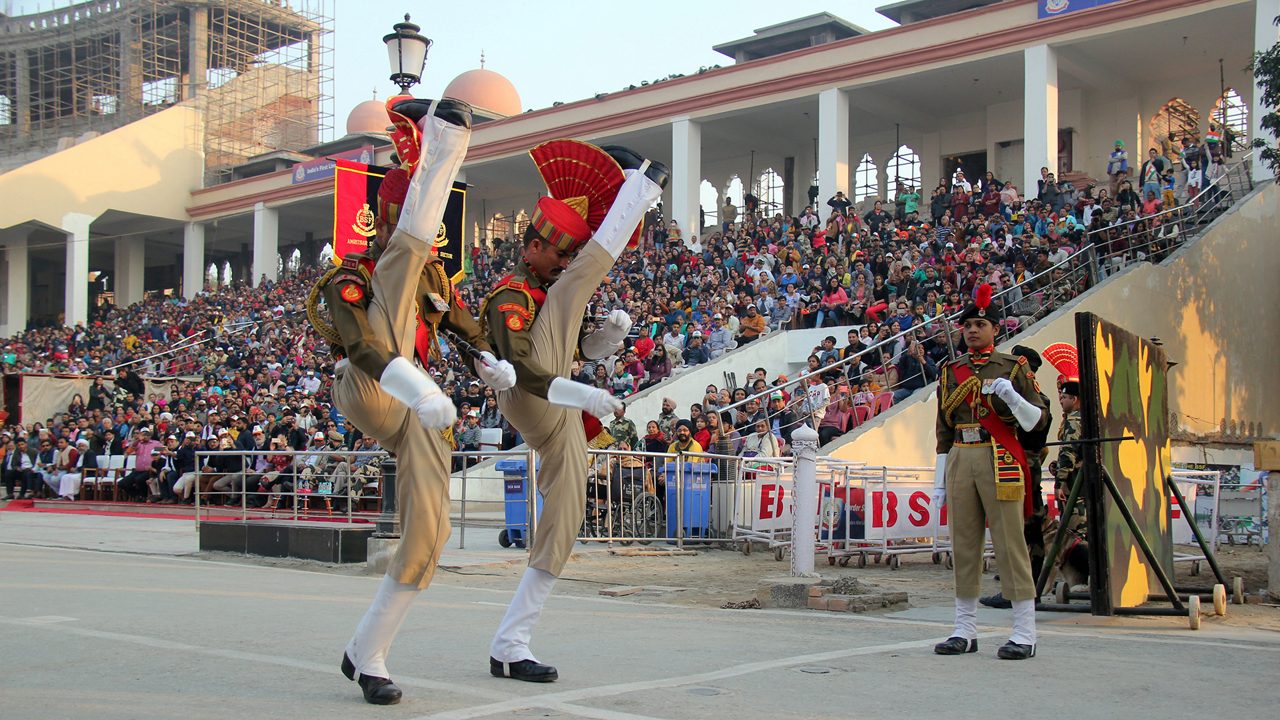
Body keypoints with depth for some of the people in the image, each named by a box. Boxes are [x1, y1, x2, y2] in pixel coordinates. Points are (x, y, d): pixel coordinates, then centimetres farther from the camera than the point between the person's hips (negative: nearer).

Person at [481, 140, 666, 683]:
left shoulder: (548, 293, 28)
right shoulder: (510, 297, -4)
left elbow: (584, 349, 32)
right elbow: (525, 372, -20)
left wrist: (612, 332, 9)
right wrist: (586, 396, -27)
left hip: (559, 420, 10)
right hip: (529, 406, -10)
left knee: (562, 526, 5)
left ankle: (509, 645, 10)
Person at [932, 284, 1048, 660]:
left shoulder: (1014, 367, 3)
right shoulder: (951, 371, 13)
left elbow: (1036, 421, 0)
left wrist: (1010, 394, -19)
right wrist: (939, 480, 13)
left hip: (1001, 460, -4)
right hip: (960, 461, 4)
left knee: (1010, 542, -5)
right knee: (964, 545, 6)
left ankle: (1024, 633, -2)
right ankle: (965, 630, 13)